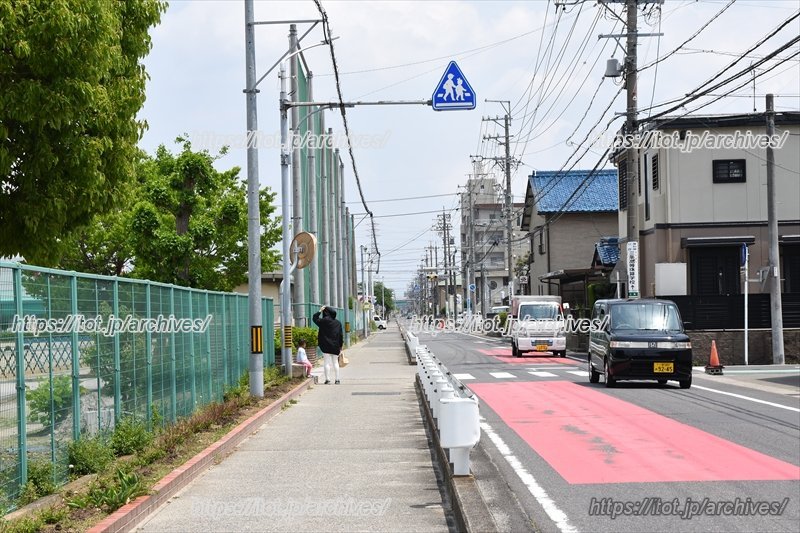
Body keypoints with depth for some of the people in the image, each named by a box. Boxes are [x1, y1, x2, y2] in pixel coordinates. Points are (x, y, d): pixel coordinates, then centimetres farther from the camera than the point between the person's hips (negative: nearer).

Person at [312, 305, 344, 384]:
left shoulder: (324, 321, -9)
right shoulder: (337, 323, 4)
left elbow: (314, 318, 5)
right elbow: (341, 335, 6)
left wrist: (320, 311, 11)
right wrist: (340, 346, 12)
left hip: (326, 345, -4)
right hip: (335, 345, 4)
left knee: (327, 362, -1)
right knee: (335, 362, 9)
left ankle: (327, 379, -4)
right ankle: (337, 379, 9)